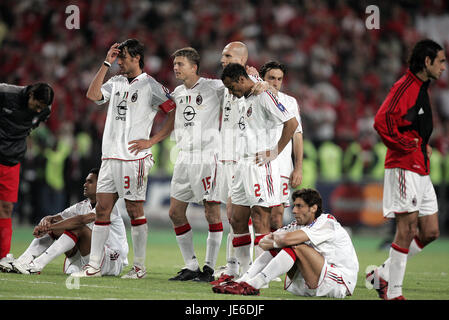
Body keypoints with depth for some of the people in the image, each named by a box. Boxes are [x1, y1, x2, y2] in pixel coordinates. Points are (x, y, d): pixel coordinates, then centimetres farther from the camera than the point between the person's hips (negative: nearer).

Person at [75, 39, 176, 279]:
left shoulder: (150, 86, -4)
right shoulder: (116, 82, 15)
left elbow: (175, 113, -6)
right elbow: (93, 95, 1)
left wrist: (152, 141, -10)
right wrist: (106, 63, 1)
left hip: (134, 157, -6)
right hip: (109, 157, 6)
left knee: (134, 209, -3)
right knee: (102, 209, 3)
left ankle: (139, 266, 3)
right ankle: (93, 264, 5)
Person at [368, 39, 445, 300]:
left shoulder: (423, 88, 19)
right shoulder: (405, 86, -12)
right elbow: (382, 121, -24)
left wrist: (424, 146, 14)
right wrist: (409, 145, -16)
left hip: (422, 171, 9)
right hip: (404, 168, -9)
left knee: (430, 232, 7)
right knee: (407, 230, -9)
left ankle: (384, 274, 15)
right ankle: (393, 293, -4)